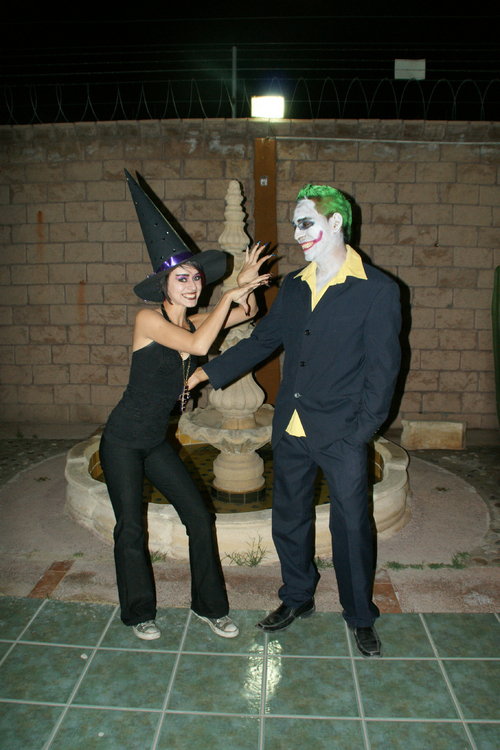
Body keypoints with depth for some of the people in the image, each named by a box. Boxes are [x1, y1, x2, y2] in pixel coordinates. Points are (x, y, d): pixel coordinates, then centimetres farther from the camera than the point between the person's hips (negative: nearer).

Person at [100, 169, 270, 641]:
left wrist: (246, 286, -11)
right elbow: (199, 345, -30)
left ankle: (209, 606, 21)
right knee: (131, 528, 3)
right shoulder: (148, 319, -17)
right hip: (123, 441, -6)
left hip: (156, 443, 6)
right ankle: (138, 614, 26)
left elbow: (248, 312, 9)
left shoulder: (194, 322, 2)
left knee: (199, 518, 2)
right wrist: (229, 295, -21)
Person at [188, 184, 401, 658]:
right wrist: (208, 372, 13)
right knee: (288, 520, 17)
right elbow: (262, 341, 16)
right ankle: (297, 598, 40)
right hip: (290, 429, 5)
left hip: (341, 435, -5)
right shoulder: (292, 287, 9)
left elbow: (383, 368, -9)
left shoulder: (377, 290, -8)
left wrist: (362, 431, -13)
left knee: (351, 528, 7)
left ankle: (361, 618, 32)